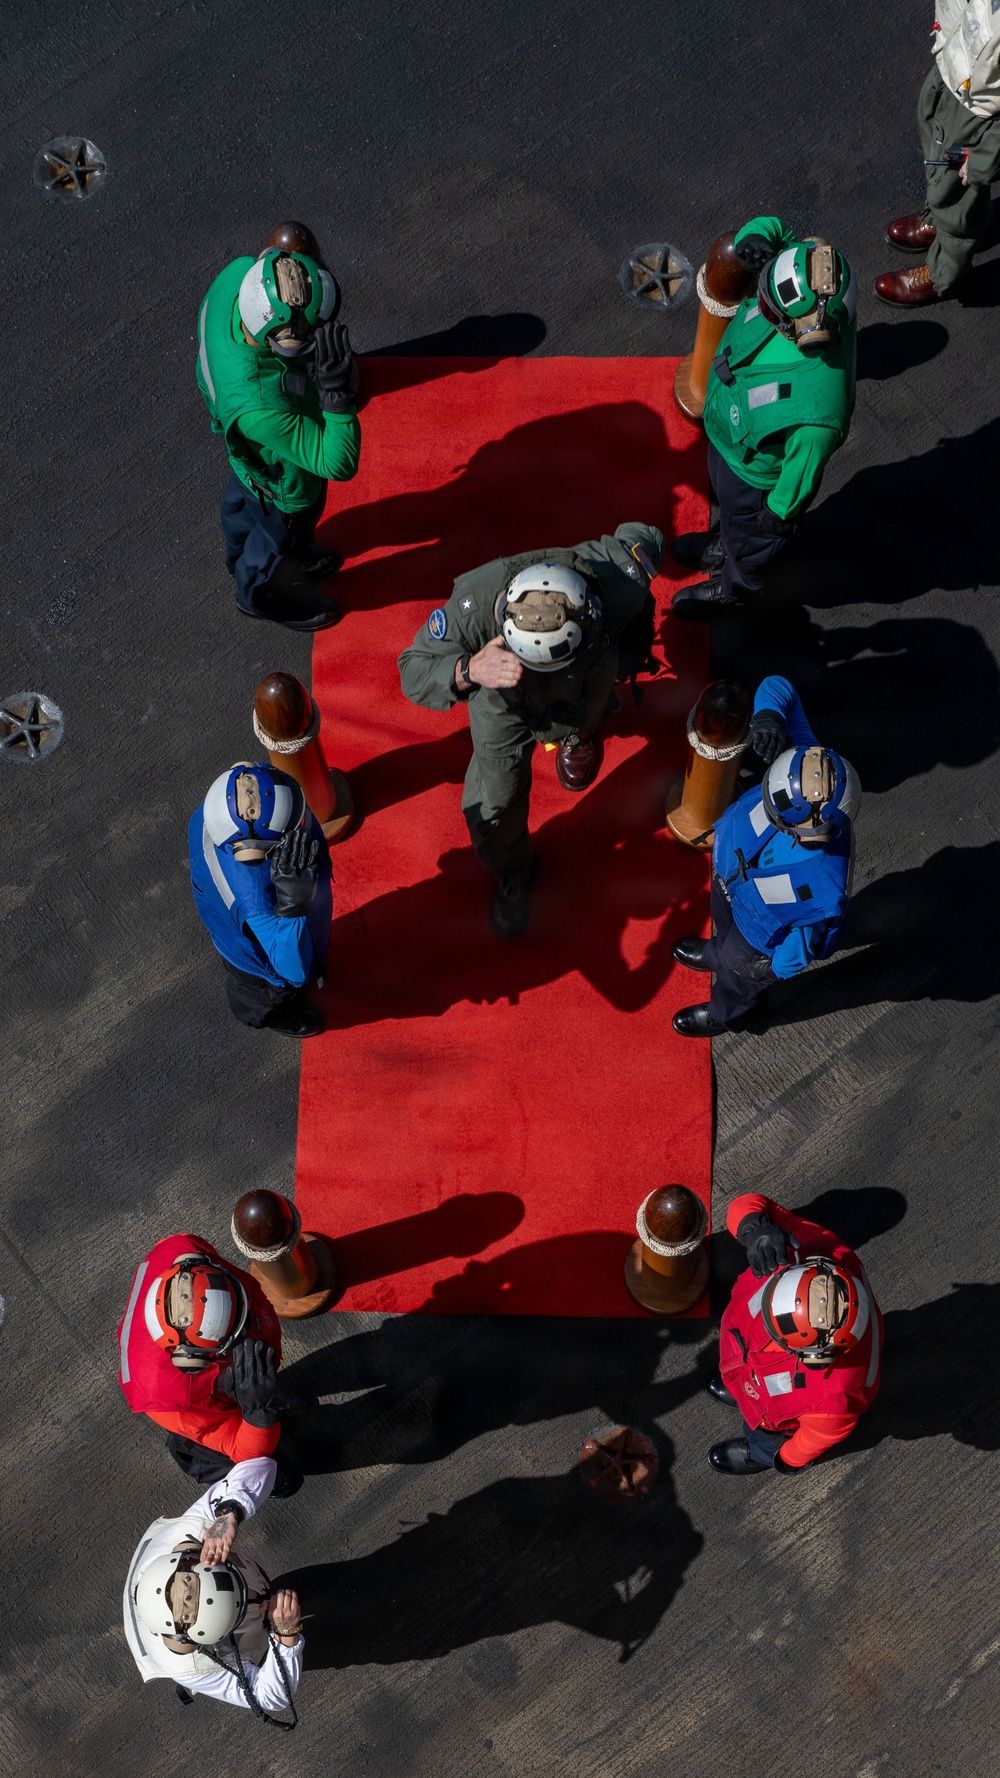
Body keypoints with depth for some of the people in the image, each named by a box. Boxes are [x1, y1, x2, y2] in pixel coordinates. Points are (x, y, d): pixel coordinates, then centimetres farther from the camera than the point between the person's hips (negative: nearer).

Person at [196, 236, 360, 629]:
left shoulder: (239, 273, -34)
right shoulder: (260, 408, -52)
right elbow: (337, 463, -42)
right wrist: (338, 390, -54)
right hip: (284, 481, -7)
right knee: (280, 533, 28)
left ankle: (243, 554, 71)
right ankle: (260, 593, 61)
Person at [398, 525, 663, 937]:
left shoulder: (616, 586, -44)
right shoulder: (474, 603, -47)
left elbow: (643, 537, -20)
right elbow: (413, 672, -37)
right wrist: (468, 670, -60)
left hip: (583, 683, 2)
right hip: (503, 698, -1)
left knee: (581, 720, 35)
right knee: (494, 800, 5)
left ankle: (577, 735, 75)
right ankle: (512, 874, 39)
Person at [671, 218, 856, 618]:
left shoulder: (815, 409, -49)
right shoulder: (806, 290, -32)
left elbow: (803, 470, -29)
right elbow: (771, 226, -15)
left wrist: (780, 513, -11)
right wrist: (754, 239, -39)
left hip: (754, 472, -6)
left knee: (747, 536, 28)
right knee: (725, 506, 37)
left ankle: (735, 588, 61)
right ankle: (723, 544, 70)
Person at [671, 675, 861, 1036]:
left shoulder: (826, 890, -48)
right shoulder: (805, 769, -39)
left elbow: (811, 938, -26)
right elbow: (777, 686, -32)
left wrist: (775, 968, -9)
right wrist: (768, 716, -53)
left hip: (756, 930, -4)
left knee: (737, 971, 32)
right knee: (723, 922, 40)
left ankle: (721, 1013, 68)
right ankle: (716, 953, 77)